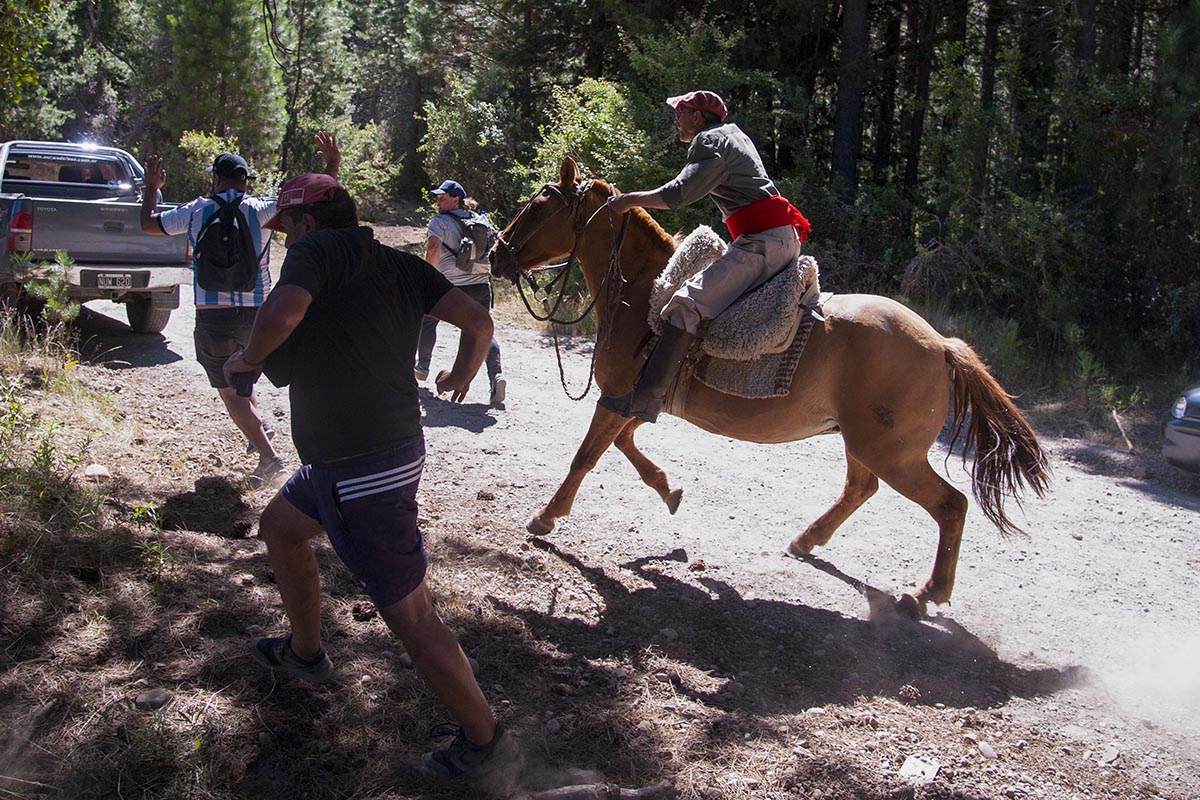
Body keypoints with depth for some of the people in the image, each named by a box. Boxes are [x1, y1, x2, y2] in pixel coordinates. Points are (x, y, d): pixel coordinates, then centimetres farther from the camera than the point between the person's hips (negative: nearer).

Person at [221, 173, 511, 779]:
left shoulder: (319, 249, -11)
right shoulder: (400, 265, 9)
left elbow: (282, 314, -31)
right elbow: (477, 322, 3)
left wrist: (245, 359, -10)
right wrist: (460, 377, 22)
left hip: (362, 473, -10)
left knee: (410, 616, 0)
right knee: (279, 527, 30)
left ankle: (481, 733, 13)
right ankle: (305, 652, 48)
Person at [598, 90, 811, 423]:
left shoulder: (708, 141, -1)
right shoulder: (734, 135, 28)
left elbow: (681, 192, -13)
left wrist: (632, 199, -7)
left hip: (762, 241, -11)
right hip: (786, 238, 11)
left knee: (689, 302, -20)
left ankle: (647, 398, -30)